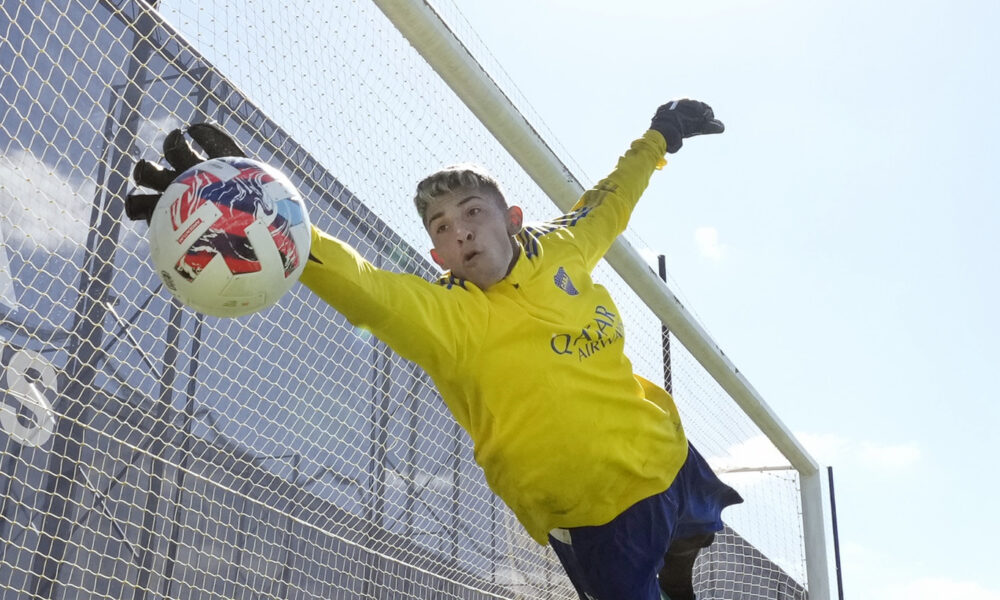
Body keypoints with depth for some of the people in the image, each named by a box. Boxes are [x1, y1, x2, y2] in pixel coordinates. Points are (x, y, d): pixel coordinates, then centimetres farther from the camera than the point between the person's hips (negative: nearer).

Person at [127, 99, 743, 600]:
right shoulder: (445, 317, -22)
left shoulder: (562, 251, -7)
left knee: (694, 536, 29)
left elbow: (607, 204, 14)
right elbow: (358, 282, -39)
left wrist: (656, 140, 26)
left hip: (666, 460, 6)